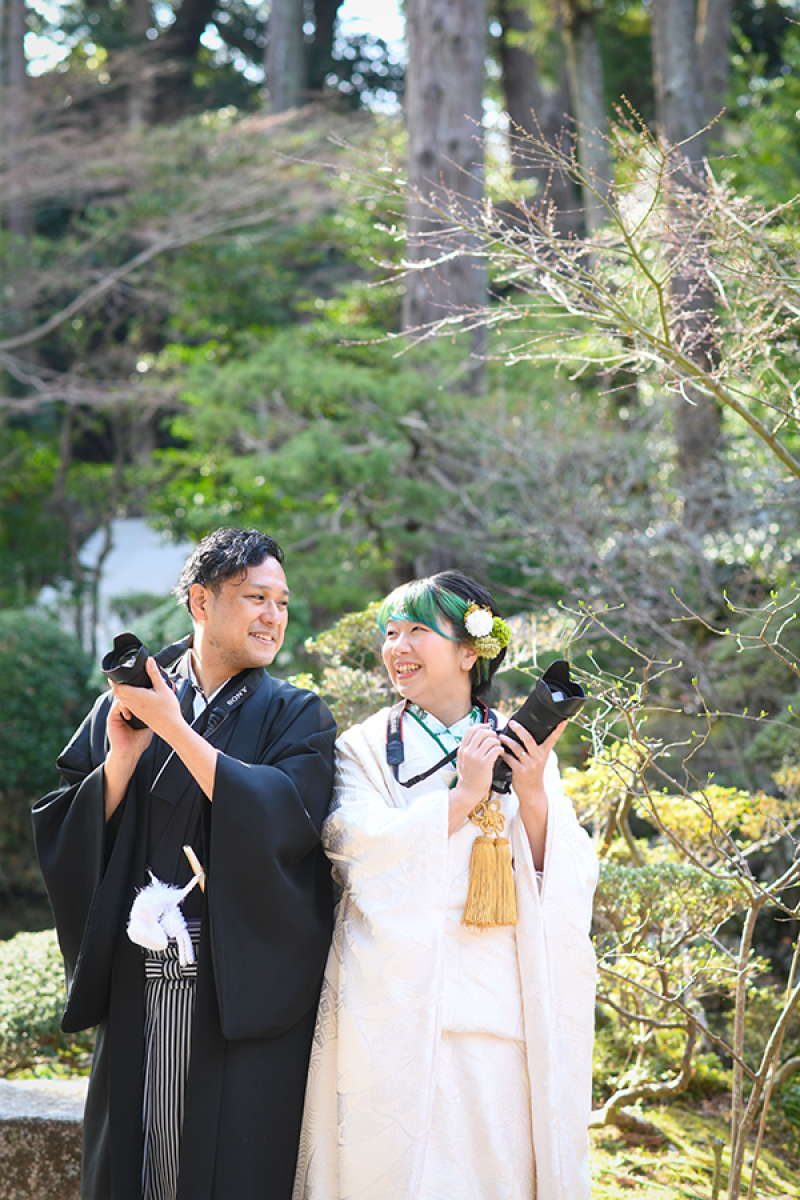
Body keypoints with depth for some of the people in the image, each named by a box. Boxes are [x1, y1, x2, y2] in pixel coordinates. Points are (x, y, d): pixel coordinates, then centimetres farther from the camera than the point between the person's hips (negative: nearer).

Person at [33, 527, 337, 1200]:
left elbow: (283, 819, -16)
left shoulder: (295, 717, 3)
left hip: (240, 988, -2)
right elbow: (72, 834, 4)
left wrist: (175, 729, -16)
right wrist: (123, 756, -13)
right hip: (139, 986, 2)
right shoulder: (129, 701, 9)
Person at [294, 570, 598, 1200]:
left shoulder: (523, 749, 12)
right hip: (396, 1011, -1)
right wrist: (462, 798, -14)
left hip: (497, 1004, 1)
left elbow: (571, 883, 4)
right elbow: (357, 851, -9)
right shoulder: (366, 748, 9)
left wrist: (533, 797, -12)